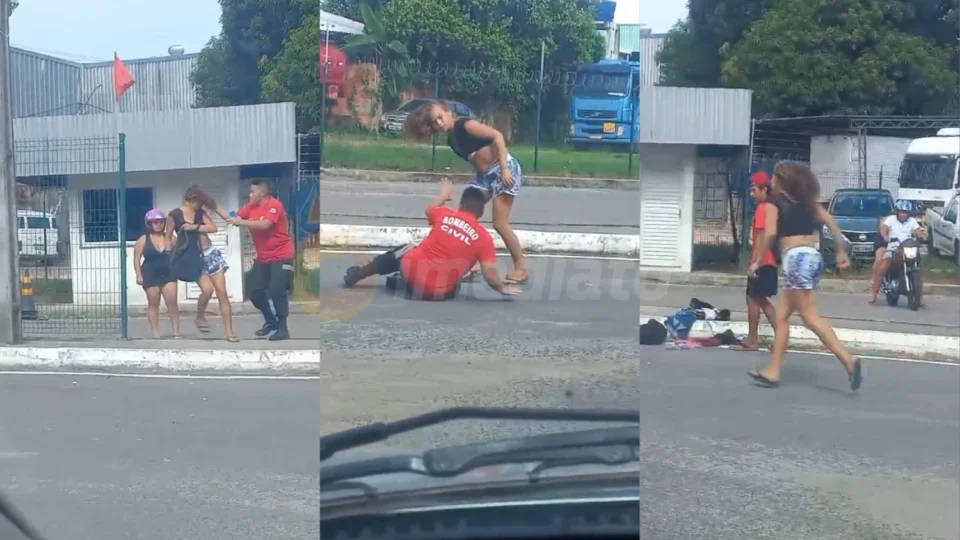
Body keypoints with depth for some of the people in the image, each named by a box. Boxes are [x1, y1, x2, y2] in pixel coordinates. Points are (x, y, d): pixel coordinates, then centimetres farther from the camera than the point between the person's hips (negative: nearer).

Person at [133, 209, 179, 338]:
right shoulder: (143, 240, 0)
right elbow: (137, 259, 0)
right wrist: (139, 275, -8)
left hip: (168, 274, 1)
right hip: (151, 276, -1)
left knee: (172, 302, -6)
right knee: (153, 304, 4)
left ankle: (176, 331, -2)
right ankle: (155, 333, 8)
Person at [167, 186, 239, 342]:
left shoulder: (200, 212, 6)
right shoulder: (174, 215, -5)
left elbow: (213, 228, -7)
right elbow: (168, 237, 1)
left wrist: (194, 227, -16)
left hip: (210, 253, 4)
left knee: (222, 292, -3)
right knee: (207, 289, -23)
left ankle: (230, 332, -2)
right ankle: (200, 317, 9)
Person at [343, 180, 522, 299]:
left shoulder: (444, 214, -1)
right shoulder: (483, 237, -7)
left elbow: (430, 210, 24)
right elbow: (490, 273, -10)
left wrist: (443, 195, 42)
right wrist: (503, 288, 9)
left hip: (412, 269, 2)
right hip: (439, 292, -2)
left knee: (401, 253, 34)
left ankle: (355, 276, 46)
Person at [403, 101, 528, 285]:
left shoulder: (466, 125, -13)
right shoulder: (451, 139, 10)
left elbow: (497, 136, -21)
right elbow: (473, 159, 12)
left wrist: (504, 169, -26)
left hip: (504, 170, -9)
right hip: (484, 175, 9)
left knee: (500, 223, -10)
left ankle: (521, 269, 2)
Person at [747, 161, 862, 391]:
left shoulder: (774, 202, 2)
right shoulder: (806, 201, 20)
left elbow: (770, 233, -11)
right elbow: (831, 222, 12)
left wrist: (759, 261, -1)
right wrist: (841, 252, 15)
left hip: (796, 258, -8)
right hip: (813, 257, 8)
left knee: (810, 317, -10)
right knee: (781, 316, 13)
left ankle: (848, 361, -22)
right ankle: (772, 371, 12)